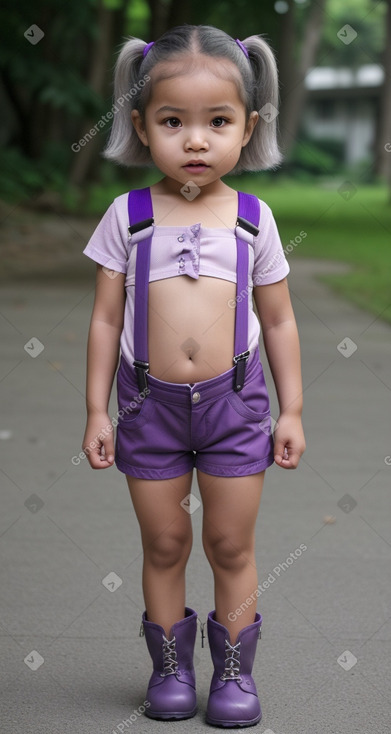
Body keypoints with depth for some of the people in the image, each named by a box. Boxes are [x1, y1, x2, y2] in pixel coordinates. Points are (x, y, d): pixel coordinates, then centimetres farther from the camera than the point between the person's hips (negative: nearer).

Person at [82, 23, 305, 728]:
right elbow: (105, 320, 2)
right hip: (149, 402, 0)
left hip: (234, 402, 0)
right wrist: (96, 411, 0)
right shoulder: (128, 216, -2)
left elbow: (280, 323, 7)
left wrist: (291, 410, 5)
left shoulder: (252, 218, 0)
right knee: (164, 544, 9)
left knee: (232, 545, 7)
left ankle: (234, 669, 21)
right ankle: (170, 666, 23)